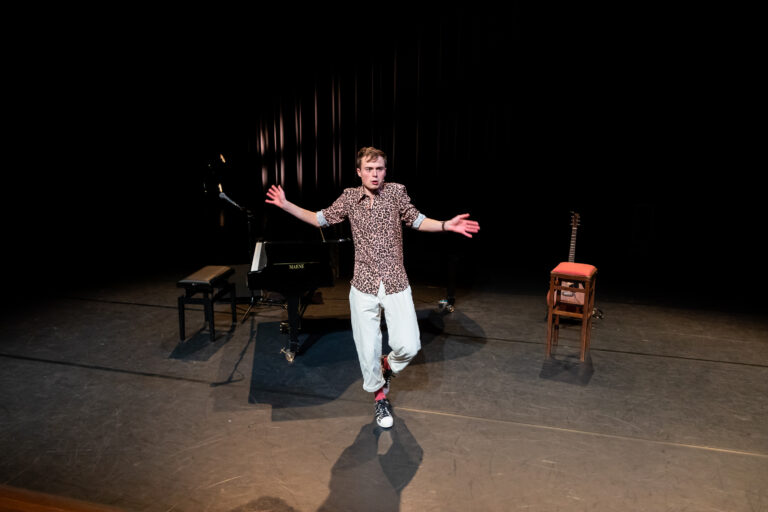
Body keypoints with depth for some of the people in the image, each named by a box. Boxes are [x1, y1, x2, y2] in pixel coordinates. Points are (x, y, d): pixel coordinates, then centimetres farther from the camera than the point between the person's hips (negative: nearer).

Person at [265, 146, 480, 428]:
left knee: (408, 346, -9)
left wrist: (446, 225, -9)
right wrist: (286, 204, 4)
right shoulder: (349, 197, 3)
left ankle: (388, 365, 28)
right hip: (364, 286, 1)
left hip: (396, 284, -1)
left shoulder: (396, 192, -1)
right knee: (367, 348, 6)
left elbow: (416, 220, 8)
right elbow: (320, 219, 11)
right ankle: (380, 396, 32)